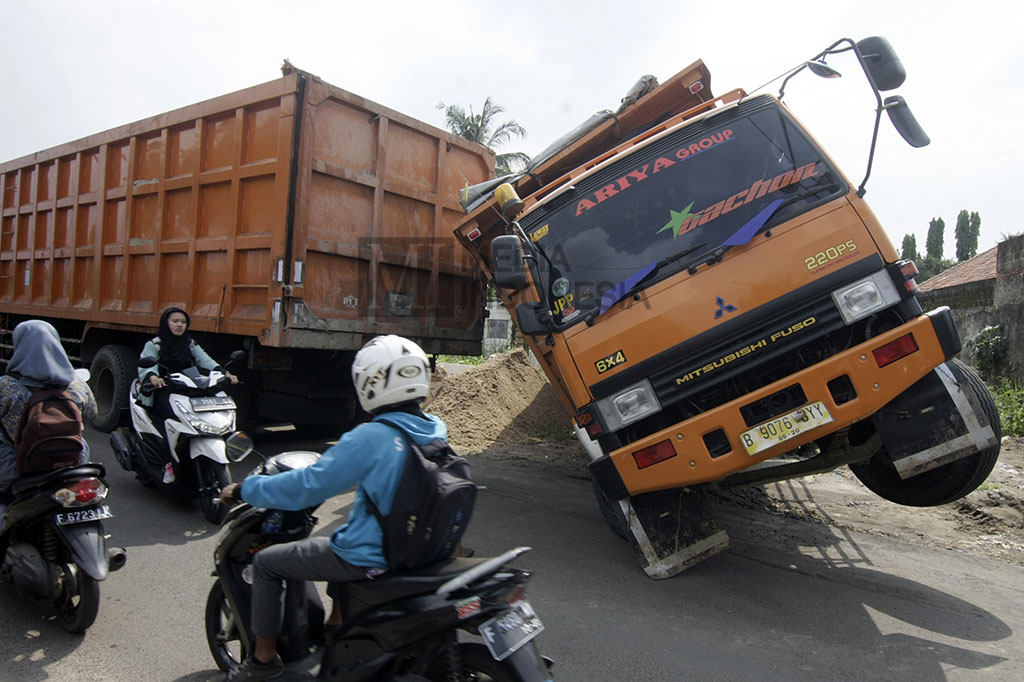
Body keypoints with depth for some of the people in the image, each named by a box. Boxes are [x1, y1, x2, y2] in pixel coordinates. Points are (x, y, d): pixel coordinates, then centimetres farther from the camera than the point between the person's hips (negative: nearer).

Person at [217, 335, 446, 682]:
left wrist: (244, 489, -6)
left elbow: (310, 486, -20)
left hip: (370, 559, -7)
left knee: (265, 562, 11)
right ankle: (336, 626, 43)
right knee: (339, 540, 36)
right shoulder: (436, 429, -3)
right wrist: (345, 454, 29)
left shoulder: (370, 437, -25)